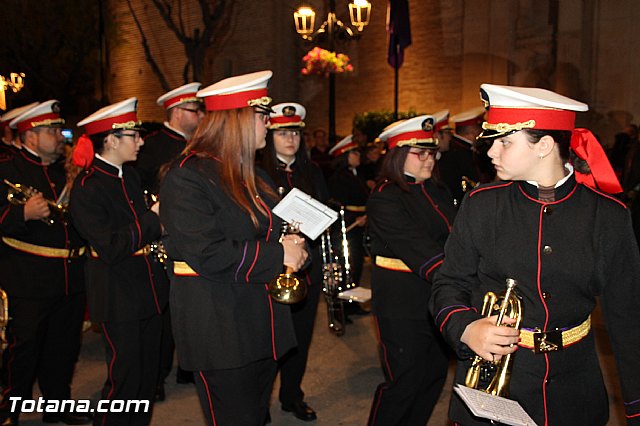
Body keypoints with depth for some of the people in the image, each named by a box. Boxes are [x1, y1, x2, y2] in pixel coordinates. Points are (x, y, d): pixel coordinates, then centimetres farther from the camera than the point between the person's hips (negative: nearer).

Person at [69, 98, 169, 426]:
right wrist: (153, 218, -18)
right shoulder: (86, 187, -17)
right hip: (118, 297, -8)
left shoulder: (129, 175, 7)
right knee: (124, 377, 3)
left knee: (149, 371, 18)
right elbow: (110, 249, -23)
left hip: (148, 286, 8)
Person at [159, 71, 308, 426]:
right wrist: (277, 255, -19)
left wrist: (290, 244, 0)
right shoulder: (187, 177, -16)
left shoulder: (253, 176, 12)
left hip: (262, 325, 8)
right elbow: (206, 254, -25)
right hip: (219, 332, -8)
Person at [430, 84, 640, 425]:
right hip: (489, 378, 0)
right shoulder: (481, 205, -6)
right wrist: (466, 328, -21)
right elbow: (449, 284, 0)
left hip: (573, 386, 1)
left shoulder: (608, 215, -6)